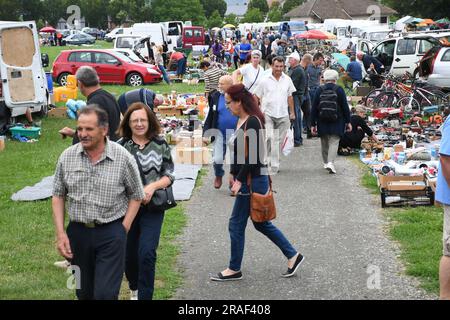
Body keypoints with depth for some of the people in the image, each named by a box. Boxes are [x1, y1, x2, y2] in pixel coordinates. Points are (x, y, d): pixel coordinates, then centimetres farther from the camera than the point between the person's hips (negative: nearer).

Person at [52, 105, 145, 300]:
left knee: (105, 294, -8)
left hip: (111, 233, -3)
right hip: (77, 231, 3)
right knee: (84, 293, 14)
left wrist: (123, 228, -7)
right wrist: (60, 233, -1)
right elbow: (58, 196, 7)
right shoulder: (67, 157, 0)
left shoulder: (123, 158, -8)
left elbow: (136, 196, 2)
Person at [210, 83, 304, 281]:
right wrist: (234, 175, 16)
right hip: (247, 180, 10)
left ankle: (234, 270, 15)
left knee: (236, 224, 1)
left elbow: (252, 156, -22)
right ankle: (293, 256, 23)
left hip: (253, 181, -10)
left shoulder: (252, 122, -19)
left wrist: (239, 180, -20)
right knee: (261, 223, 16)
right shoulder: (241, 120, 10)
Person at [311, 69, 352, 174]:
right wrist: (348, 122, 4)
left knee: (324, 143, 15)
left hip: (322, 122, 2)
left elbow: (314, 108, 0)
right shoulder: (339, 90, -5)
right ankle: (330, 163, -20)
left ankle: (326, 162, 28)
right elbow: (345, 107, -3)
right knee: (334, 142, -3)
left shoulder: (319, 90, -1)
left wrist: (313, 124, 5)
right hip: (336, 122, -2)